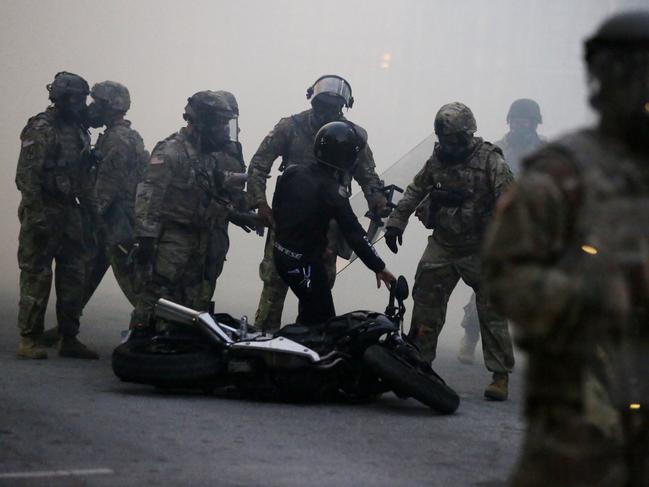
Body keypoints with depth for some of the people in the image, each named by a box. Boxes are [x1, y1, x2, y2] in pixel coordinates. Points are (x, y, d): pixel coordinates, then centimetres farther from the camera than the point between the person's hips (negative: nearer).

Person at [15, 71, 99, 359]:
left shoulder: (77, 130, 12)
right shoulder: (41, 129, -12)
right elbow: (26, 176, -17)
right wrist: (36, 214, -21)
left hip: (70, 212, 8)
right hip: (43, 213, -8)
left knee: (73, 276, 8)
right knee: (37, 276, -4)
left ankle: (69, 339, 15)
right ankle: (29, 340, 1)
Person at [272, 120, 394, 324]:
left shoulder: (292, 172, -1)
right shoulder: (333, 192, -20)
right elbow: (355, 234, -18)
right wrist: (379, 267, -10)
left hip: (281, 252, 8)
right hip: (304, 262, -8)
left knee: (309, 311, 24)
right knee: (323, 322, 1)